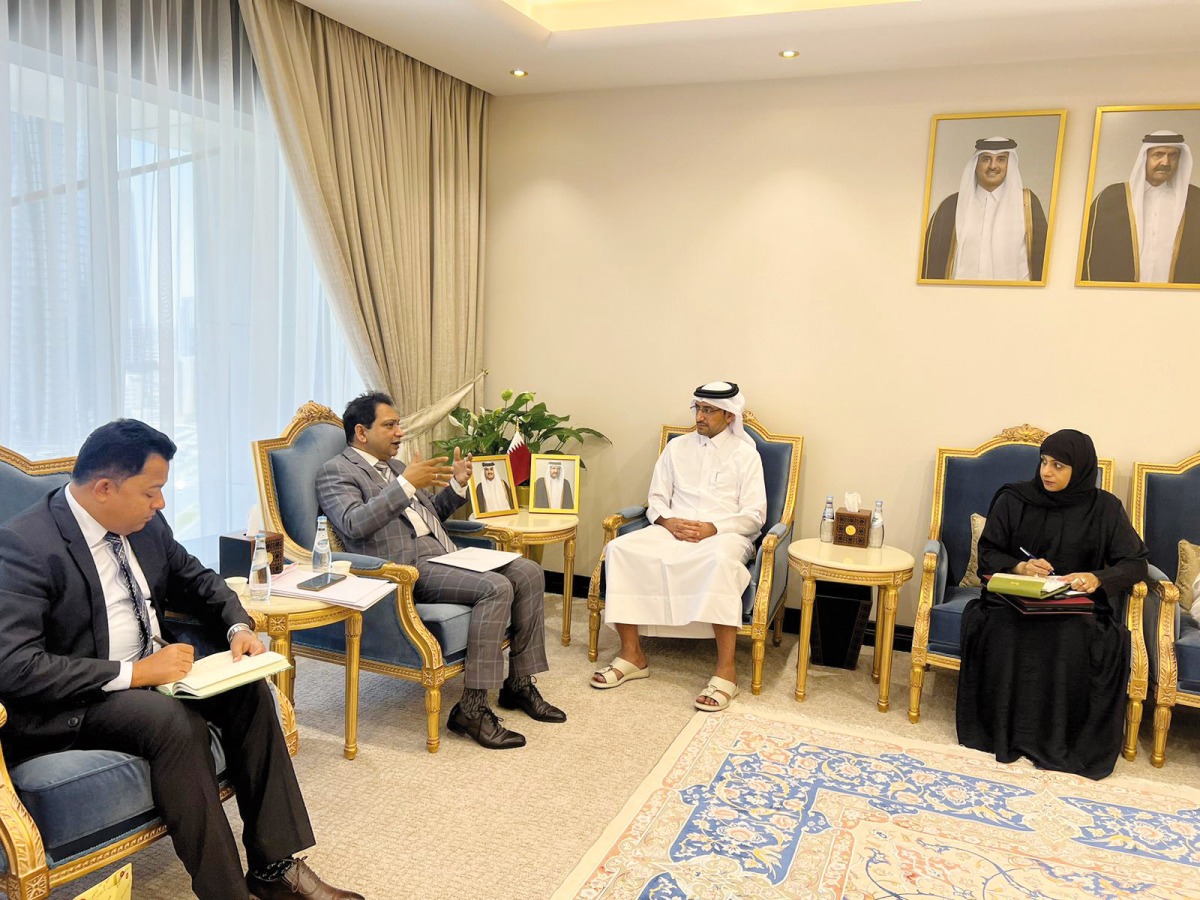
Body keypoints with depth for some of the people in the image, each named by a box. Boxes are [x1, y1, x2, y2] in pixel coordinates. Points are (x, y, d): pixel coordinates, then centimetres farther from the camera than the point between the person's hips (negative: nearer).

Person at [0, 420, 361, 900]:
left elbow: (197, 581, 16)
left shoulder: (146, 524, 2)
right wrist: (133, 673, -29)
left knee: (249, 690, -14)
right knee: (174, 720, -32)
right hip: (68, 705, -7)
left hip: (148, 671, 7)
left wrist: (238, 627, -4)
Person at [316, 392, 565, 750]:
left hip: (442, 555, 9)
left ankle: (519, 683, 1)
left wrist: (457, 486, 13)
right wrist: (406, 484, -23)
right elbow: (354, 525, -18)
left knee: (528, 571, -6)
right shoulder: (335, 472, 0)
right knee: (496, 587, -28)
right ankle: (472, 708, -23)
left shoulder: (396, 467, 25)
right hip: (406, 568, -9)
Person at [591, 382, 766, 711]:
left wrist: (713, 528, -15)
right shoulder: (677, 447, 18)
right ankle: (632, 653, -19)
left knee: (721, 559, -41)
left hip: (724, 534, -3)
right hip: (674, 531, 4)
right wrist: (669, 521, -8)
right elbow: (656, 500, 15)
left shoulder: (745, 454, 8)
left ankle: (726, 668, -35)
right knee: (620, 548, -24)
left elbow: (754, 516, 1)